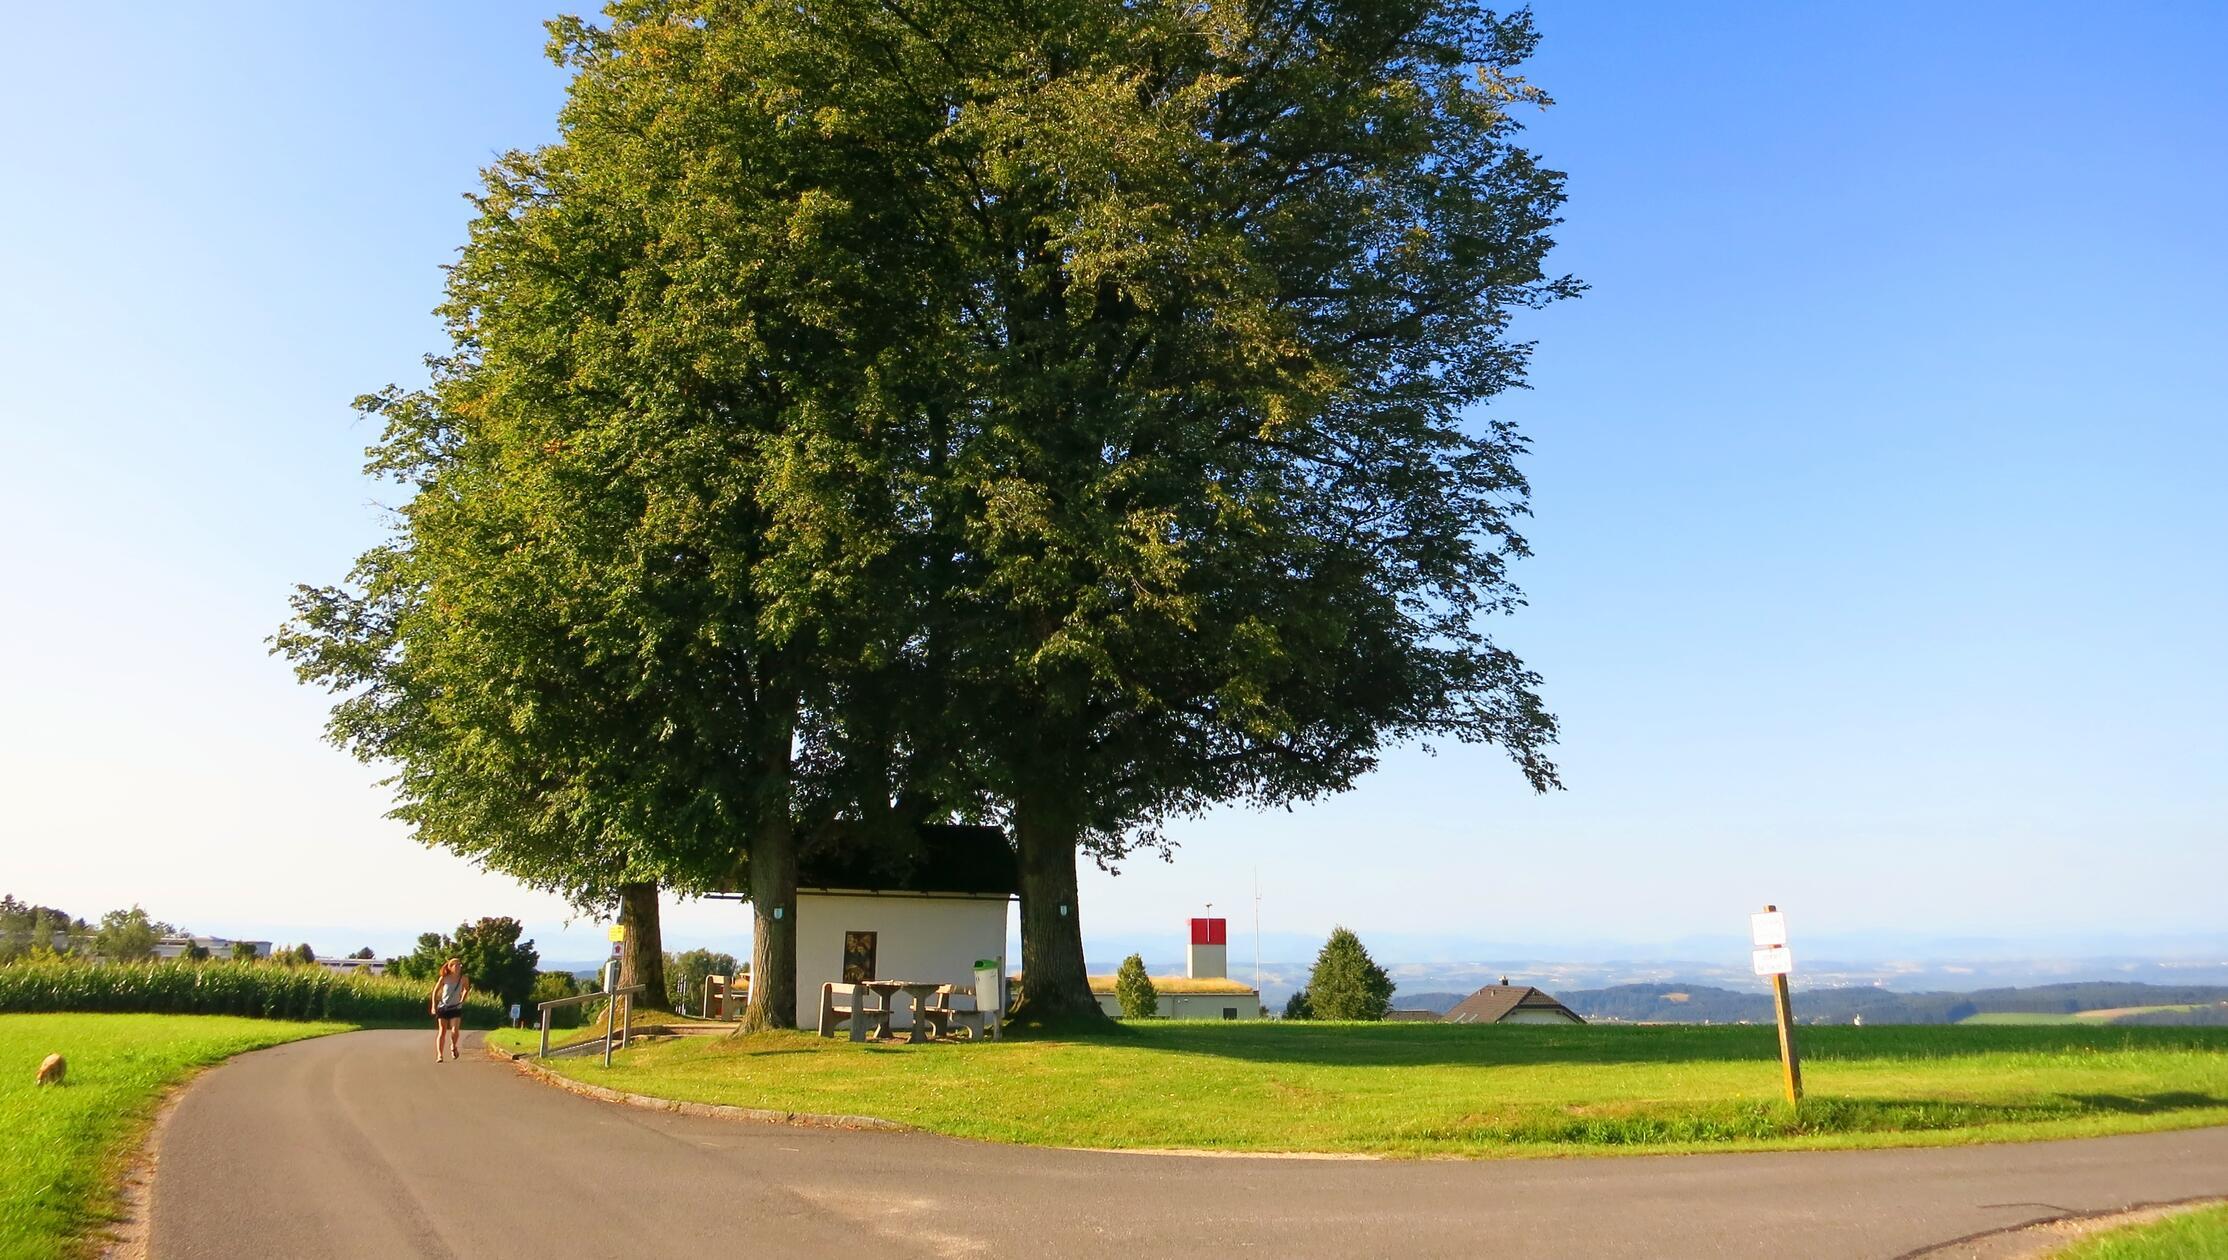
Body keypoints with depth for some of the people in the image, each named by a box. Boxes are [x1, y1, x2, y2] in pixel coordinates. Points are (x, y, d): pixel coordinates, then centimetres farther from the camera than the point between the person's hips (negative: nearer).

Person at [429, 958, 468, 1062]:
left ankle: (453, 1046, 17)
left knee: (455, 1031, -14)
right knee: (442, 1032, -2)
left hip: (456, 1008, 0)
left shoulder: (463, 979, -3)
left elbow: (467, 988, 17)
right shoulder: (444, 978, -6)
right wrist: (433, 1005, 0)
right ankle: (439, 1055, 3)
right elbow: (435, 990, 4)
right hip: (443, 1007, 0)